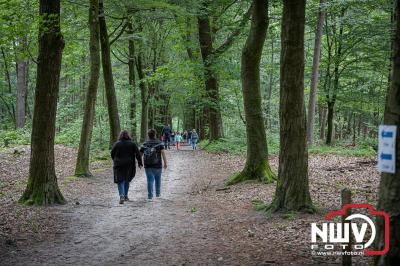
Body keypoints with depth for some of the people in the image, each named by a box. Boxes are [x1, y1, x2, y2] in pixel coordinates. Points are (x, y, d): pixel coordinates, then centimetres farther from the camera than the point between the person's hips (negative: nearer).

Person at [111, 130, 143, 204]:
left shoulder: (116, 144, -3)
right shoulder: (132, 144, -1)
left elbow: (112, 154, 5)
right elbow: (138, 154, -4)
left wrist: (115, 161, 23)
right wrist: (140, 163, 3)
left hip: (119, 165, -2)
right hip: (129, 165, 2)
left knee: (120, 181, -1)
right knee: (127, 180, 18)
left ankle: (122, 196, -20)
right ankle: (125, 196, 24)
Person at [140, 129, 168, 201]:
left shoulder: (144, 144, 4)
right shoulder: (159, 143, -3)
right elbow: (163, 153, -14)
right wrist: (165, 163, -12)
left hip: (147, 166, 1)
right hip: (157, 165, -1)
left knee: (150, 180, 2)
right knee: (158, 179, 18)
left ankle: (150, 196, -4)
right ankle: (158, 194, 32)